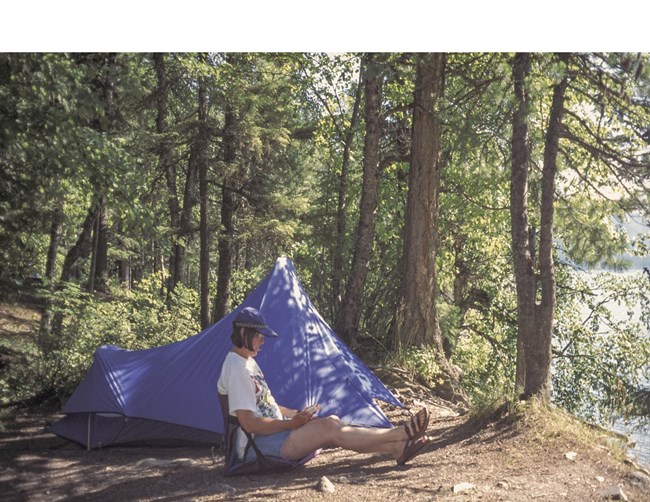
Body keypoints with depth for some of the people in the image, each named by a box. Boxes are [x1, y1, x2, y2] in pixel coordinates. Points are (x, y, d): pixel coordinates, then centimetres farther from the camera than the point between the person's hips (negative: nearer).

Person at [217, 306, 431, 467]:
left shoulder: (248, 362, 14)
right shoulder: (236, 369, -20)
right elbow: (249, 424, -24)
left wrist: (297, 414, 6)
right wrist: (291, 423, -17)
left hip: (276, 431, 10)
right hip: (263, 443, -10)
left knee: (331, 422, -5)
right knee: (329, 428, -19)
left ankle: (396, 448, -11)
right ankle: (400, 434, -15)